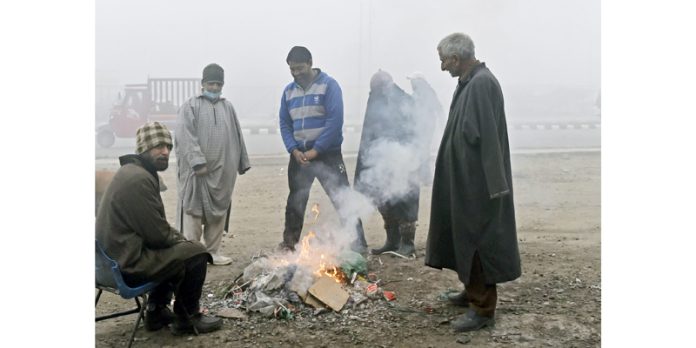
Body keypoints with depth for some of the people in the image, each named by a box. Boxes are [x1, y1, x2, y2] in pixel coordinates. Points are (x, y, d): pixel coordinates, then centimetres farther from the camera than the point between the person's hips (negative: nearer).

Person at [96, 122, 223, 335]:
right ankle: (187, 318, 6)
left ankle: (157, 312, 26)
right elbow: (158, 235, -21)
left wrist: (181, 239, 7)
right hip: (129, 262, -11)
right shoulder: (138, 179, -21)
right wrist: (184, 241, -2)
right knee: (195, 254, -11)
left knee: (177, 250, 27)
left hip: (119, 255, 11)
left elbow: (155, 226, 19)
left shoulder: (132, 171, 12)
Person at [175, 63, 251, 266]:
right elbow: (185, 136, -11)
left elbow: (237, 137, 20)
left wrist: (242, 163, 16)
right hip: (197, 169, -5)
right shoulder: (191, 106, 0)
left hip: (223, 171, 5)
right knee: (193, 211, -4)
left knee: (219, 211, 9)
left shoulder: (228, 107, 17)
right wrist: (197, 161, -20)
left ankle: (213, 252, 19)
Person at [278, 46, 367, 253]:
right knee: (295, 202, 14)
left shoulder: (328, 85, -8)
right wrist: (294, 150, -7)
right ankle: (289, 243, 28)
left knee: (342, 199, -5)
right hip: (299, 155, 5)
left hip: (328, 154, -5)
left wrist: (316, 150, -16)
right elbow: (284, 124, 9)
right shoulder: (289, 91, 9)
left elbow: (335, 120, -15)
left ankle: (358, 243, 2)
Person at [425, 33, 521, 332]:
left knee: (477, 239, -3)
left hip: (478, 182, -10)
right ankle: (473, 290, 33)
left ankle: (483, 308, 7)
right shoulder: (469, 82, 10)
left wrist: (494, 184, -26)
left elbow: (488, 136, -25)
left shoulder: (482, 84, -20)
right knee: (466, 236, 18)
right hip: (465, 178, 10)